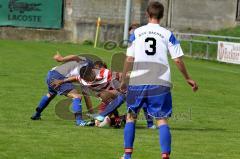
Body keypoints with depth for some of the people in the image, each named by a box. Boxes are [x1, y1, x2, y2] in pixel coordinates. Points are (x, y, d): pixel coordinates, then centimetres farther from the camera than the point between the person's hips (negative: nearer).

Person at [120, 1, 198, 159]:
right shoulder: (168, 35, 3)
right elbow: (178, 59, 1)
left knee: (131, 116, 16)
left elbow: (129, 59, 4)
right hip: (160, 83, -1)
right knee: (162, 120, 2)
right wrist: (188, 78, 14)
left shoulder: (136, 33, 5)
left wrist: (123, 80, 15)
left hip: (137, 82, 1)